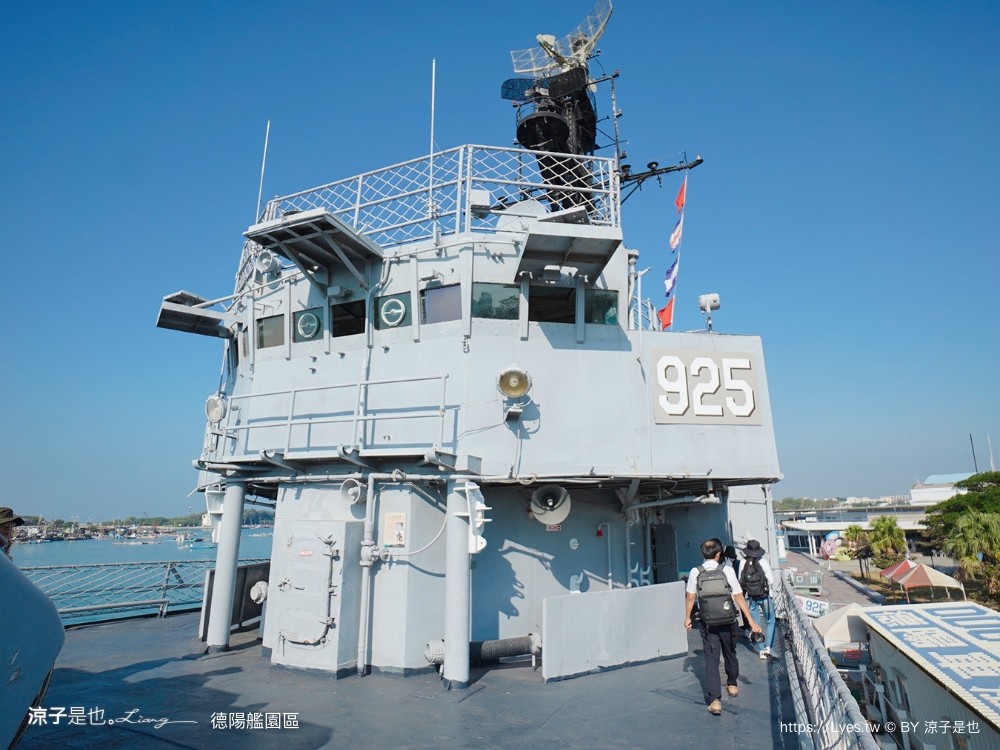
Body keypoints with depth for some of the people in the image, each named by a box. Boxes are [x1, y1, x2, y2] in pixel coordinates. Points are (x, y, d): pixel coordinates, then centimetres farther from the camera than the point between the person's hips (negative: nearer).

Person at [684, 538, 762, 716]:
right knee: (730, 653, 23)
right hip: (728, 621, 1)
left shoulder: (695, 572, -8)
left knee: (711, 658, 2)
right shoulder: (727, 570, -11)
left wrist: (687, 617, 10)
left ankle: (715, 700, -7)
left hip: (707, 623, -1)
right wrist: (750, 620, -5)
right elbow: (738, 596, -11)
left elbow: (690, 597, -4)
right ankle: (732, 685, 45)